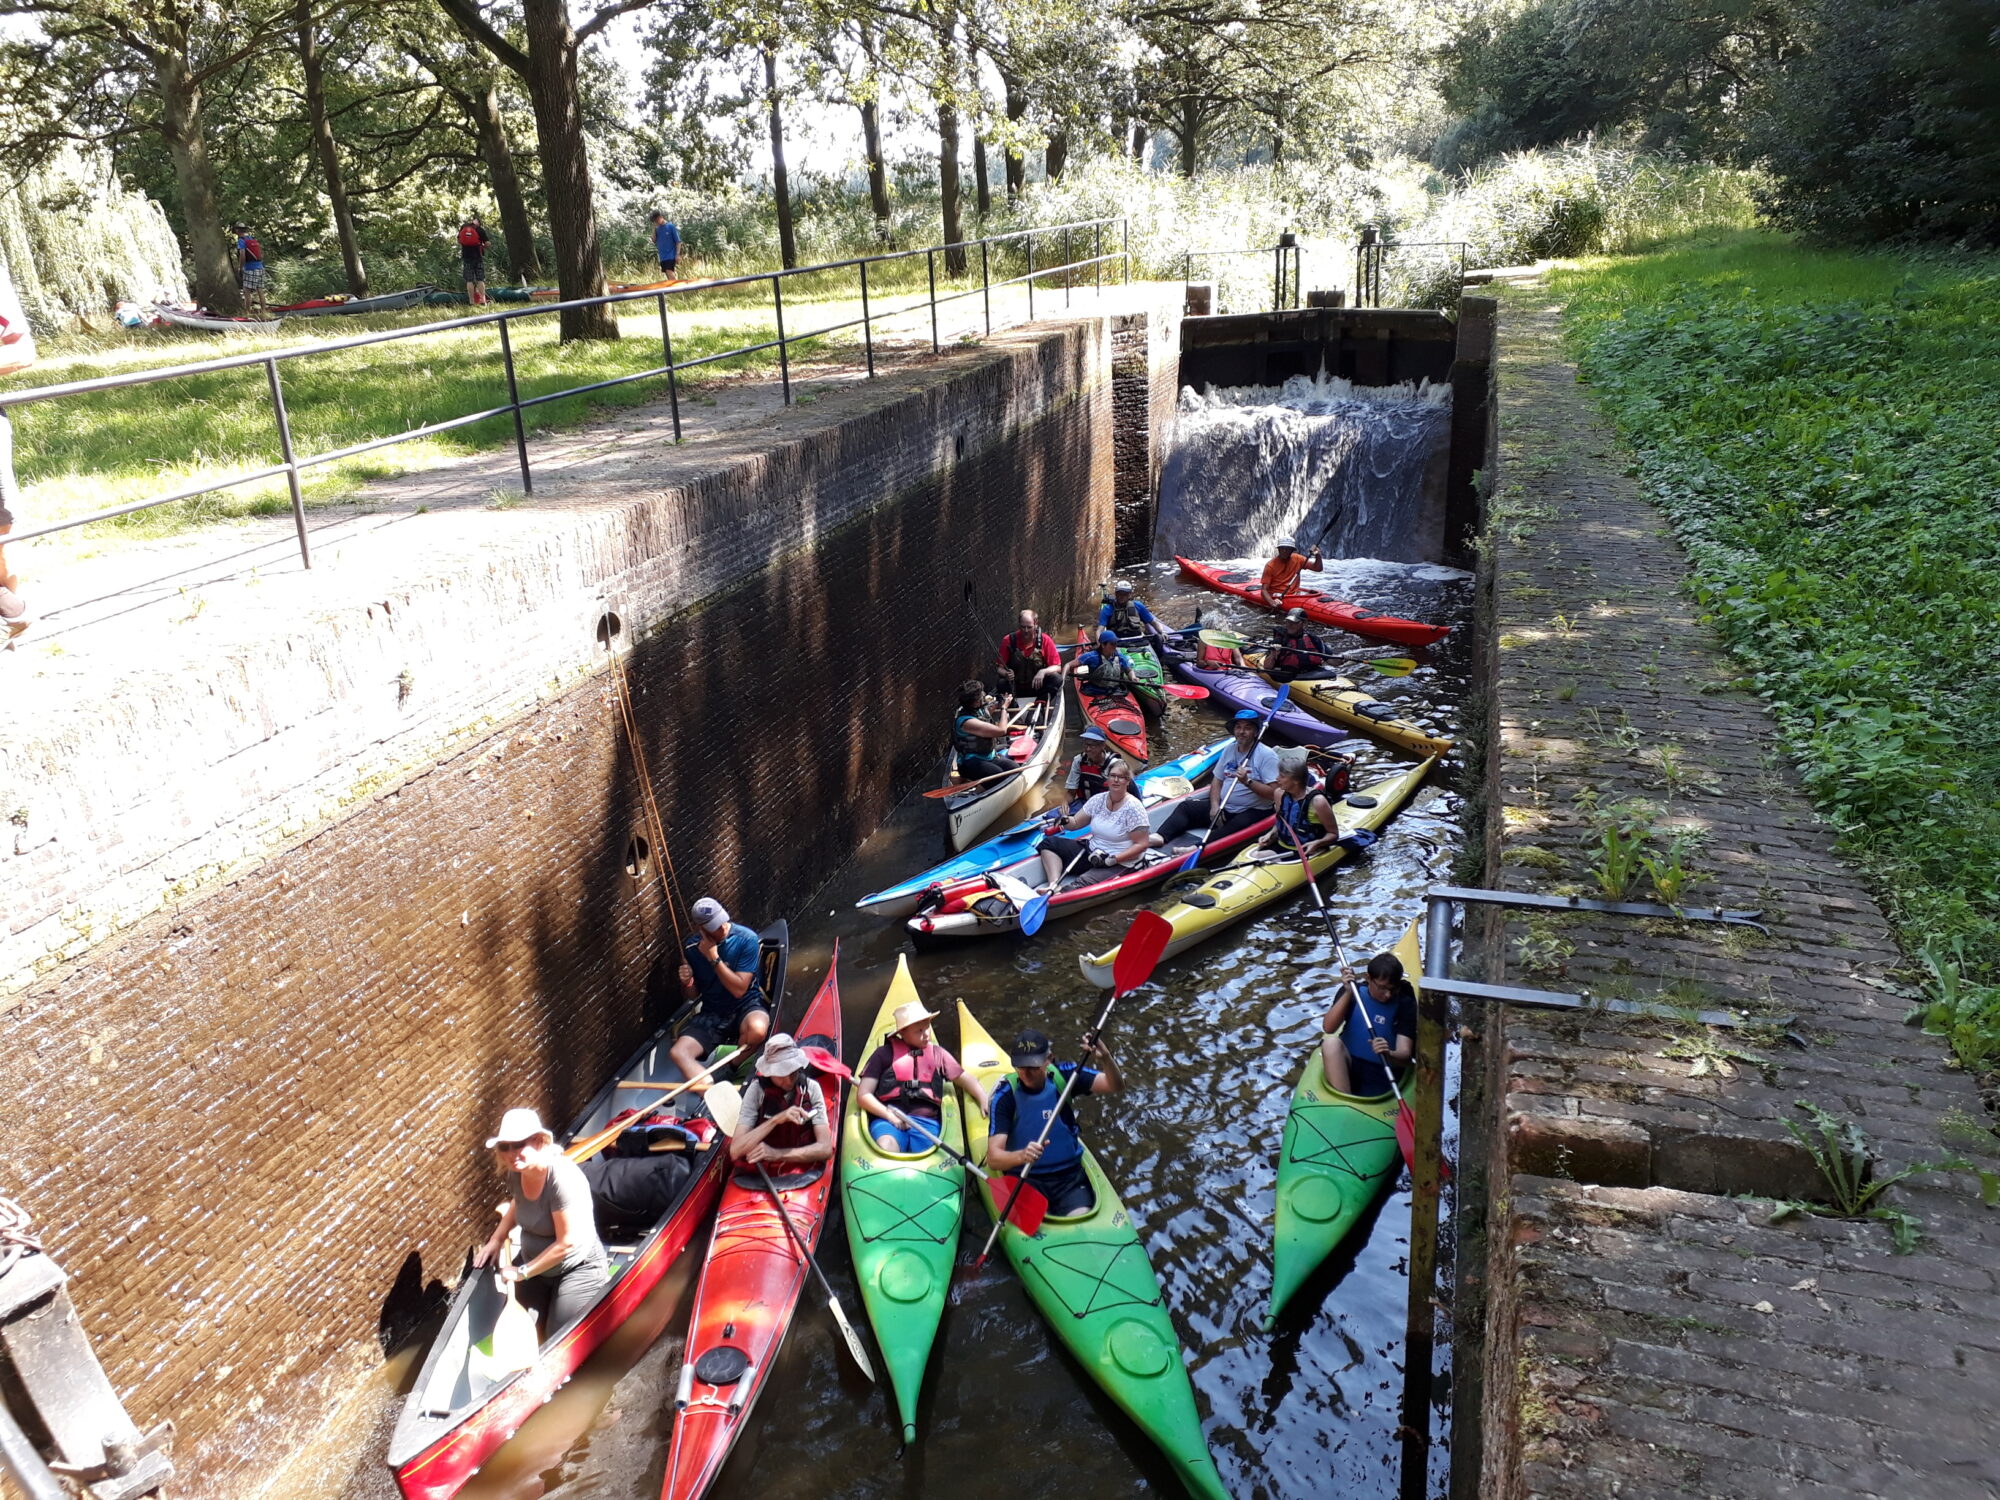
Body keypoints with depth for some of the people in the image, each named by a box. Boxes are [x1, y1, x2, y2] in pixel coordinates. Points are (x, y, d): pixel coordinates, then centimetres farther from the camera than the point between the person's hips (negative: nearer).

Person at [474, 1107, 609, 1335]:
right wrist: (496, 1240, 6)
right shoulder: (517, 1172, -6)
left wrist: (522, 1272, -17)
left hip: (577, 1271, -7)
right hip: (535, 1265, 7)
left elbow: (567, 1243, -28)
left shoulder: (562, 1177, -31)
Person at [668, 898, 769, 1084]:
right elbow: (692, 996, 9)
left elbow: (739, 989, -17)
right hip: (711, 1015, 3)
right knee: (678, 1053, -23)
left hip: (745, 1006, -3)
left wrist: (714, 958, -22)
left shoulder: (746, 939, -12)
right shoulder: (691, 948, -1)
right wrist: (687, 983, -14)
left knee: (757, 1029, -39)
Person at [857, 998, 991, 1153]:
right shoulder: (885, 1054, 12)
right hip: (888, 1118, -2)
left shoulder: (938, 1054, 22)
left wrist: (984, 1101, 2)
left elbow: (966, 1080, 23)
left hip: (926, 1121, 2)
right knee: (886, 1147, -36)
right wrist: (890, 1116, -8)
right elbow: (863, 1094, 7)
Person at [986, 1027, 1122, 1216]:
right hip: (1025, 1179, -2)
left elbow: (1115, 1085, -14)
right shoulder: (1005, 1096, -12)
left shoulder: (1063, 1076, -5)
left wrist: (1105, 1059, -35)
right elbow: (993, 1158, -20)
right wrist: (1021, 1156, -41)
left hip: (1070, 1175, 2)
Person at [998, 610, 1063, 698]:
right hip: (1016, 689, 0)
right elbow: (1000, 668, -2)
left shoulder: (1045, 640, -6)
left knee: (1057, 679, -27)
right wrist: (1006, 673, -26)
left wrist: (1043, 672, -27)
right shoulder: (1009, 641, -6)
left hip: (1039, 686, 1)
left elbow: (1057, 667, -7)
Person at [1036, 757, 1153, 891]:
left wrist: (1113, 859, -23)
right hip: (1092, 851, 8)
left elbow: (1142, 844, -15)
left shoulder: (1133, 807, -14)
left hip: (1120, 864, -8)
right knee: (1049, 842, -2)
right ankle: (1053, 886, -20)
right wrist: (1065, 821, -14)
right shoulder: (1099, 799, 4)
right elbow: (1075, 823, 11)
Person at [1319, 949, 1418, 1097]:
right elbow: (1328, 1028, -12)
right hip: (1346, 1066, 2)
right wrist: (1348, 994, -20)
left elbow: (1405, 1056, -14)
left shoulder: (1405, 1005, -3)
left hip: (1381, 1074, -2)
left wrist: (1389, 1055, -38)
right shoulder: (1354, 992, 2)